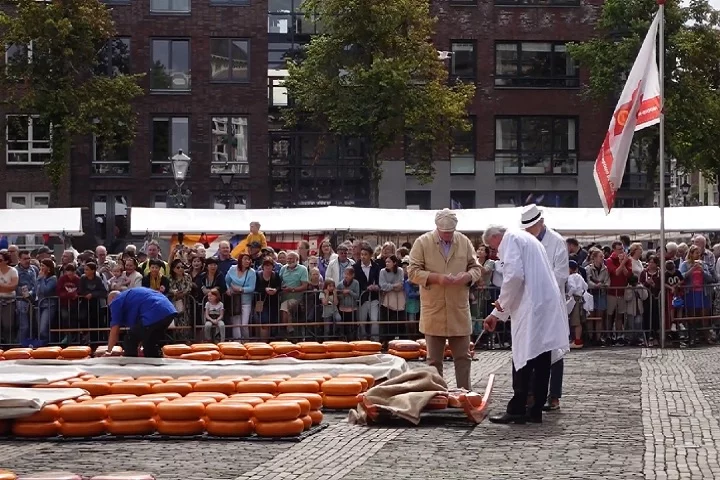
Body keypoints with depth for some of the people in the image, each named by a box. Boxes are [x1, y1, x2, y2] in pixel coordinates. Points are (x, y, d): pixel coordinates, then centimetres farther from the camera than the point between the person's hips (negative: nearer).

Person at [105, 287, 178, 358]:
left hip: (154, 315, -9)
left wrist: (109, 351, 16)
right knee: (150, 345, 26)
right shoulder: (133, 295, 39)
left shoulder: (116, 302, 15)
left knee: (130, 342, 5)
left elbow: (115, 330, 9)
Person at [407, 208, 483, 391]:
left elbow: (476, 268, 10)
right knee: (434, 360, 6)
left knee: (463, 357, 7)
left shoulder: (464, 242, 5)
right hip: (433, 311, -2)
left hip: (459, 311, 2)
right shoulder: (422, 242, -4)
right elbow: (413, 272, -6)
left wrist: (467, 276, -13)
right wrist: (436, 277, -19)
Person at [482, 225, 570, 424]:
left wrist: (502, 302, -4)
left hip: (532, 310, -9)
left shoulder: (510, 239, -2)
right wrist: (496, 314, 30)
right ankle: (535, 410, 10)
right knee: (541, 360, 8)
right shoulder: (527, 239, 27)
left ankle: (517, 410, -5)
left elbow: (514, 275, -19)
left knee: (524, 360, -6)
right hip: (548, 306, 9)